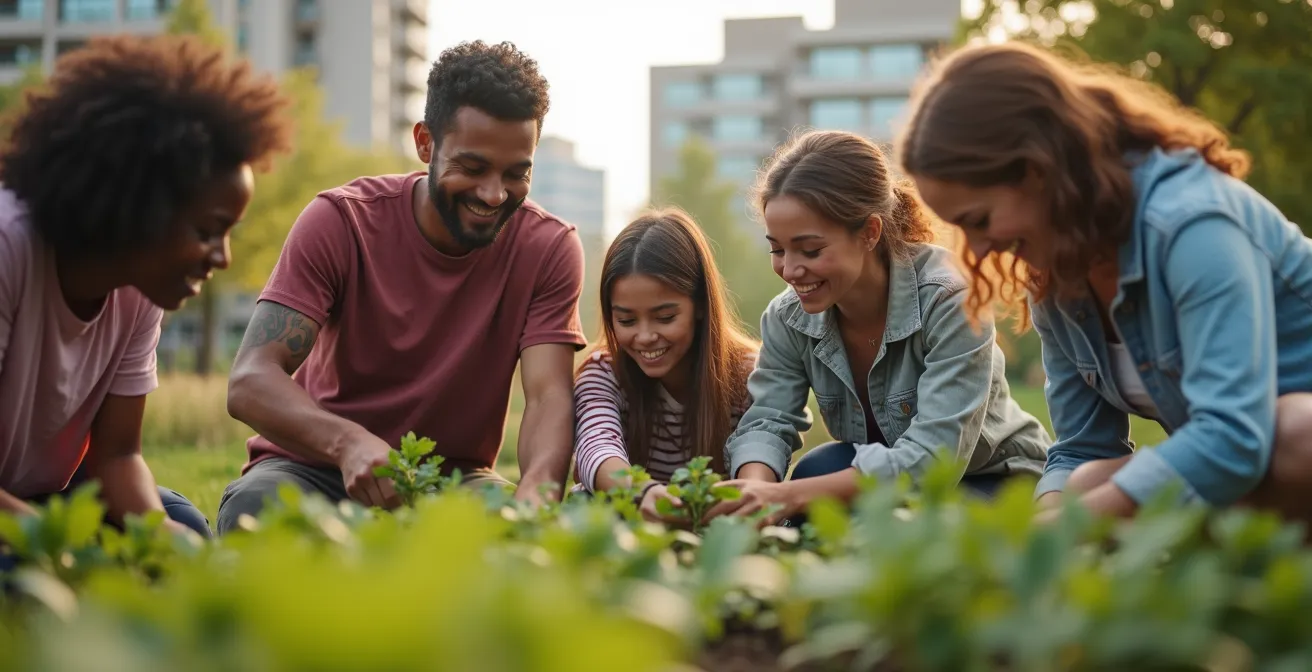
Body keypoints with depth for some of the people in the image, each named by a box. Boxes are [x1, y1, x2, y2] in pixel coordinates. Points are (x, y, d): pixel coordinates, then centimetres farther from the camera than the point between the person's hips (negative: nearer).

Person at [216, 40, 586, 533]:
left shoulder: (550, 249, -8)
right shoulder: (340, 221, -14)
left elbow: (549, 397, -18)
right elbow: (249, 382, -23)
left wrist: (536, 493, -43)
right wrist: (347, 441, -45)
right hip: (317, 468, 0)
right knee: (254, 507, -34)